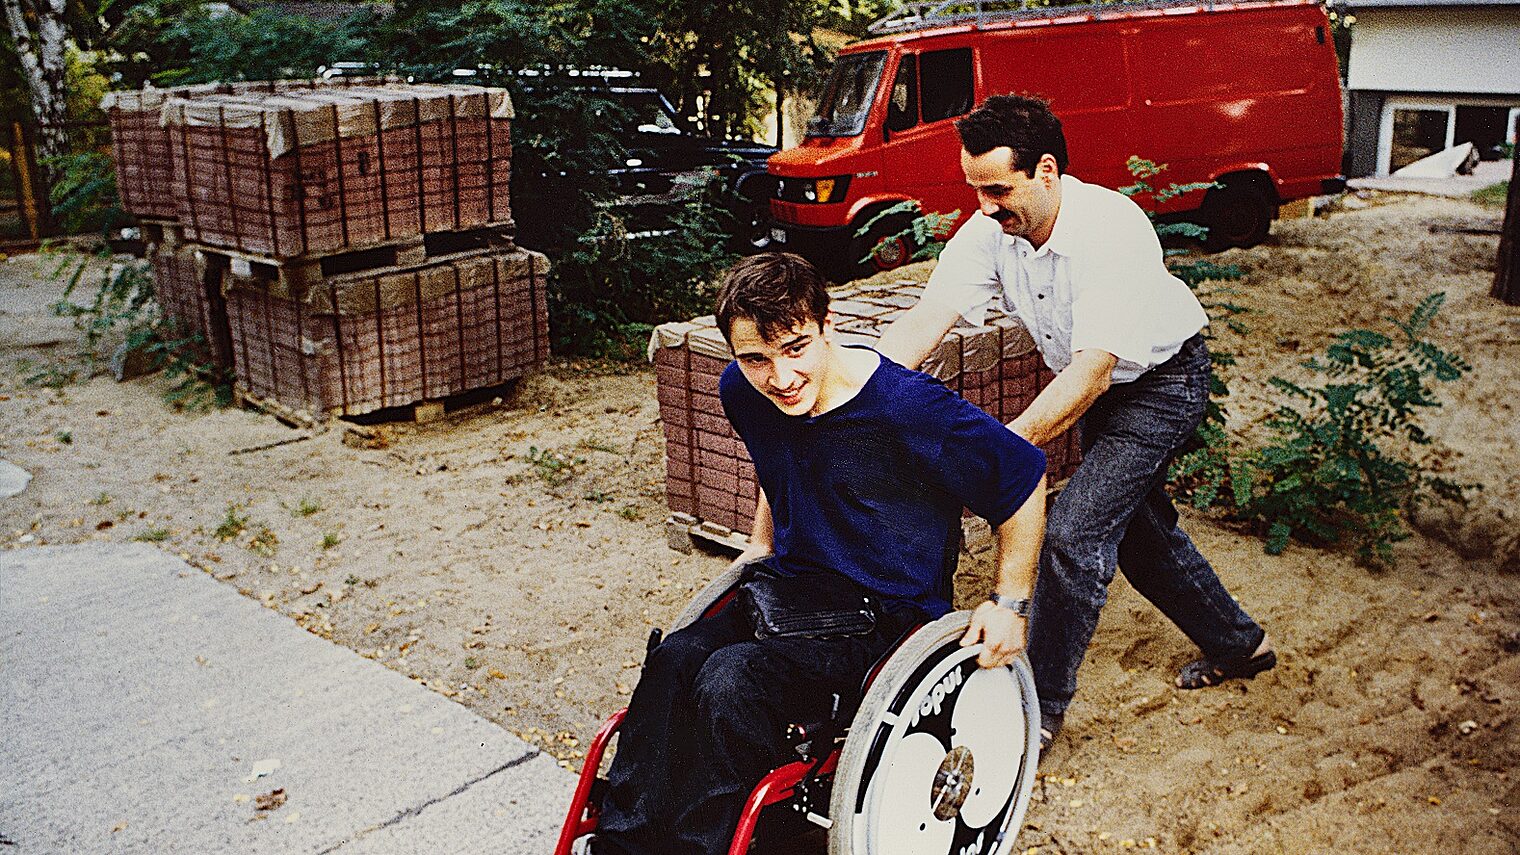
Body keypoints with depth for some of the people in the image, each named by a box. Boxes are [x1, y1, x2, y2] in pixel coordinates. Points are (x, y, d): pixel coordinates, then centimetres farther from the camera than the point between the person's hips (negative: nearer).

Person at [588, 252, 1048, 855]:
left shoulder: (906, 408, -22)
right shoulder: (743, 393, -3)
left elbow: (1024, 478, -10)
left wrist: (1009, 603, -7)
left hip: (889, 618, -5)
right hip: (788, 586, 6)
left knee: (731, 681, -29)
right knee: (673, 660, -23)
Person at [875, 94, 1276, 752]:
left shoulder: (1111, 230, -35)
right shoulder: (991, 230, -17)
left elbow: (1092, 371, -41)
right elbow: (922, 322, -25)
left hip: (1161, 381, -7)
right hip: (1095, 386, 7)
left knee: (1074, 532, -16)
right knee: (1137, 530, 19)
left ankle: (1040, 707, 0)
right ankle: (1238, 643, 43)